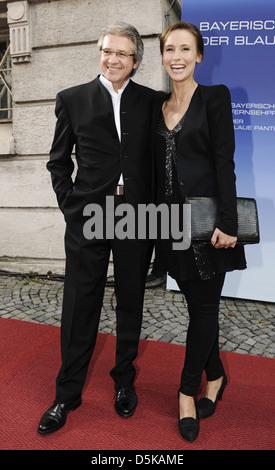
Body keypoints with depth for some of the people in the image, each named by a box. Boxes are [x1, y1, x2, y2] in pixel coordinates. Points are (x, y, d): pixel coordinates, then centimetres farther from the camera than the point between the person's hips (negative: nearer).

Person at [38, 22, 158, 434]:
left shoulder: (151, 101, 8)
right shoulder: (72, 99, 6)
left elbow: (157, 160, 10)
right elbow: (58, 161, 9)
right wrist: (70, 204, -1)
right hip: (87, 217, -1)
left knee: (130, 305, 13)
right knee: (80, 307, 6)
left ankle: (124, 381, 35)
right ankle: (68, 393, 26)